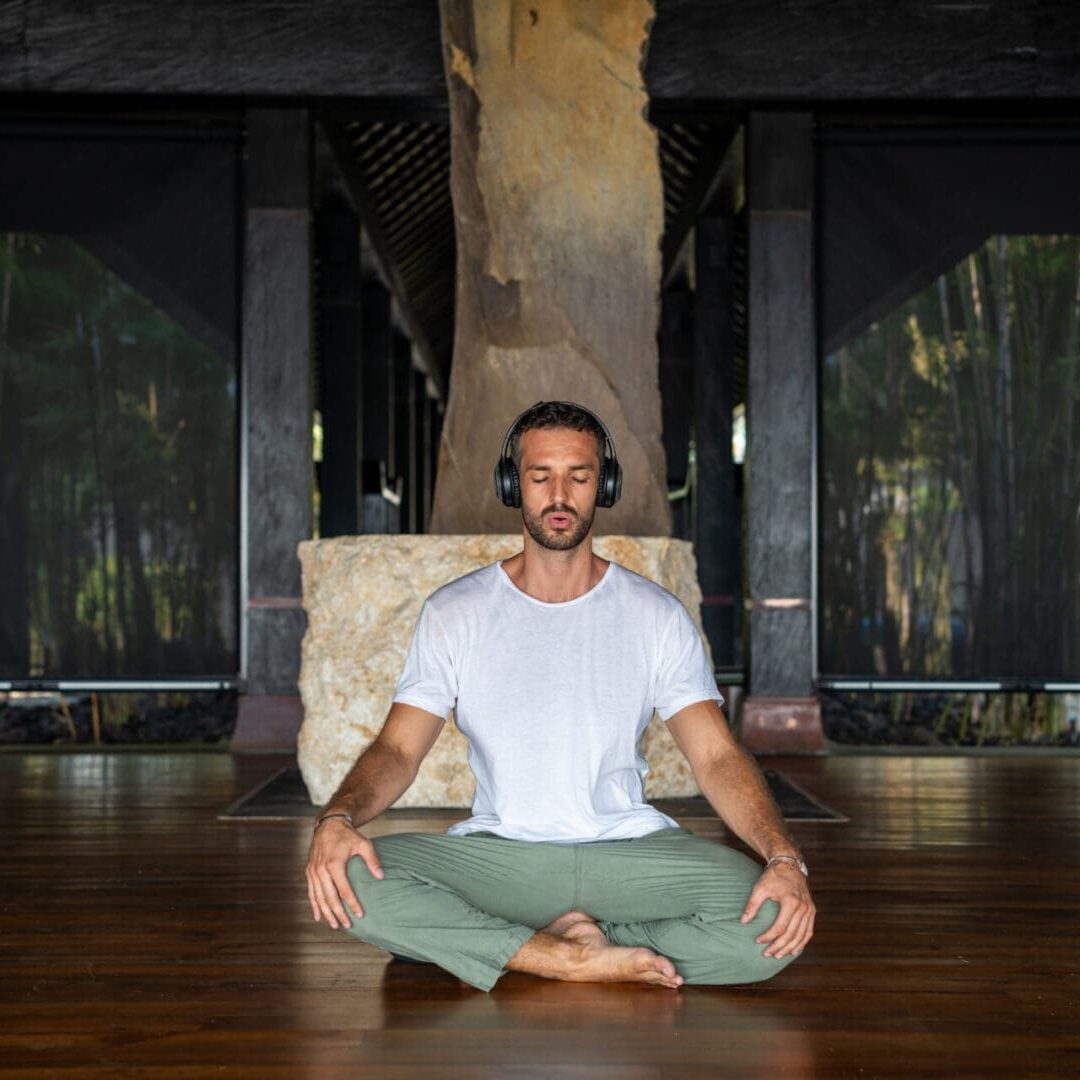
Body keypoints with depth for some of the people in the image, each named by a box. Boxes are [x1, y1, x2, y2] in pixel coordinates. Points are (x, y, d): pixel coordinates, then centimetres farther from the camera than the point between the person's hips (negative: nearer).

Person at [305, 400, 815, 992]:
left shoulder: (657, 615, 4)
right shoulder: (453, 612, 4)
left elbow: (716, 755, -3)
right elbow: (398, 749, -3)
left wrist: (785, 859, -22)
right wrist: (336, 819, -26)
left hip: (628, 850, 1)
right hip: (496, 851, -1)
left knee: (774, 920, -28)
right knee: (348, 880, -29)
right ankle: (579, 959, -21)